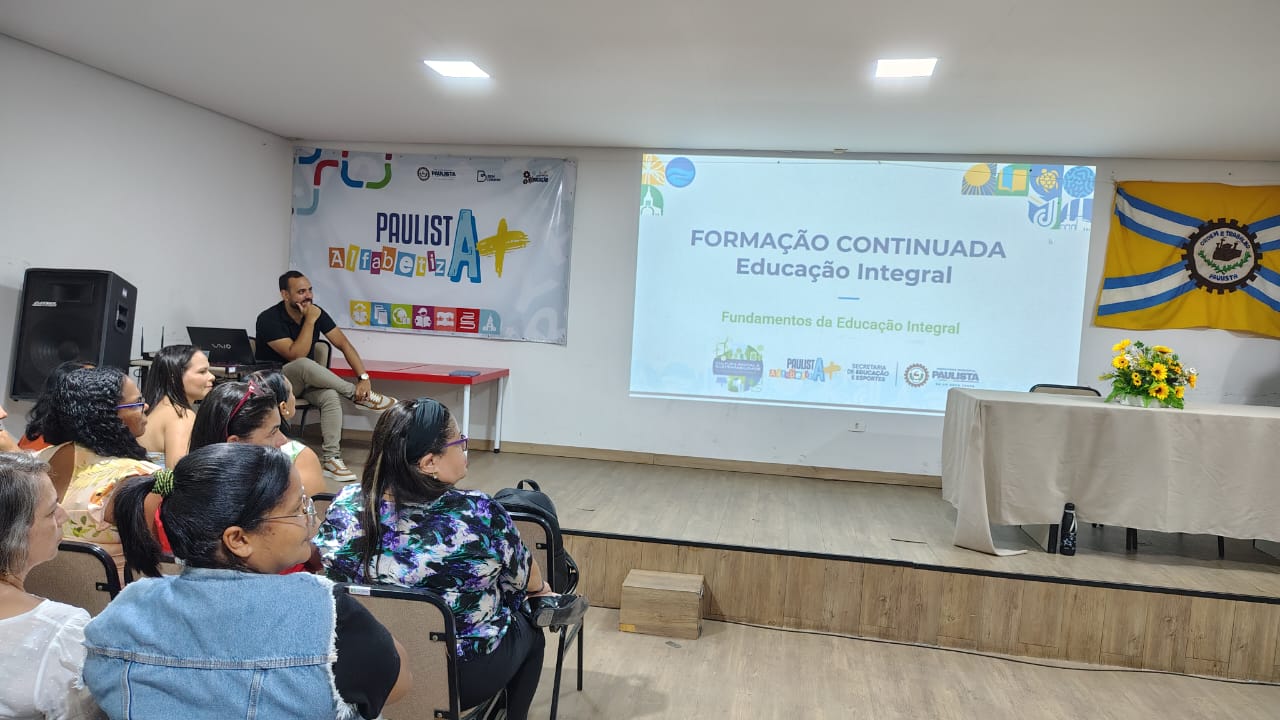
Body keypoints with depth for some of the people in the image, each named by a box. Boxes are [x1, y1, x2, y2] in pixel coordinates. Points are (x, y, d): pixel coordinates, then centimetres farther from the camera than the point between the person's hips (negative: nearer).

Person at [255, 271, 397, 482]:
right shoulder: (268, 319, -19)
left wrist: (364, 377, -22)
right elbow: (296, 356, -27)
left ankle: (332, 459, -30)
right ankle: (359, 395, -24)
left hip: (306, 380, 4)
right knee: (304, 365, -38)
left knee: (331, 396, -31)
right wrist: (309, 321, -28)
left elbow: (343, 344, -9)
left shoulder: (316, 312, -5)